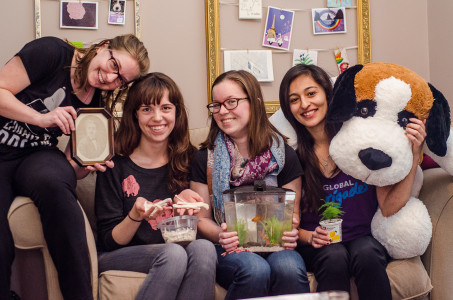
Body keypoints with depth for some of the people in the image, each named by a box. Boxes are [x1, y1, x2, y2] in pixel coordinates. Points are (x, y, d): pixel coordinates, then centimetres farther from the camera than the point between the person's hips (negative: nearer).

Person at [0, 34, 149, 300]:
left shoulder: (96, 105, 7)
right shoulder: (52, 52, -8)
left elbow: (74, 162, 10)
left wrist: (86, 167, -12)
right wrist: (42, 118, -18)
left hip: (38, 158, 3)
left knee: (52, 183, -36)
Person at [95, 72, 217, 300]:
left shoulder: (188, 159, 6)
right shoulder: (115, 164, -4)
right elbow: (109, 241, -3)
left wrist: (185, 203, -12)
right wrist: (135, 216, -23)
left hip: (171, 251, 3)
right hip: (118, 258, -3)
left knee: (203, 248, -30)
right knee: (173, 253, -34)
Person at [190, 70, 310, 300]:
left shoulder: (283, 154, 5)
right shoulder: (205, 158, 4)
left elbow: (292, 213, 8)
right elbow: (202, 218, 7)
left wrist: (290, 233, -15)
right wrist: (220, 235, -15)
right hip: (229, 247, 0)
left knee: (289, 268, -35)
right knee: (255, 270, -34)